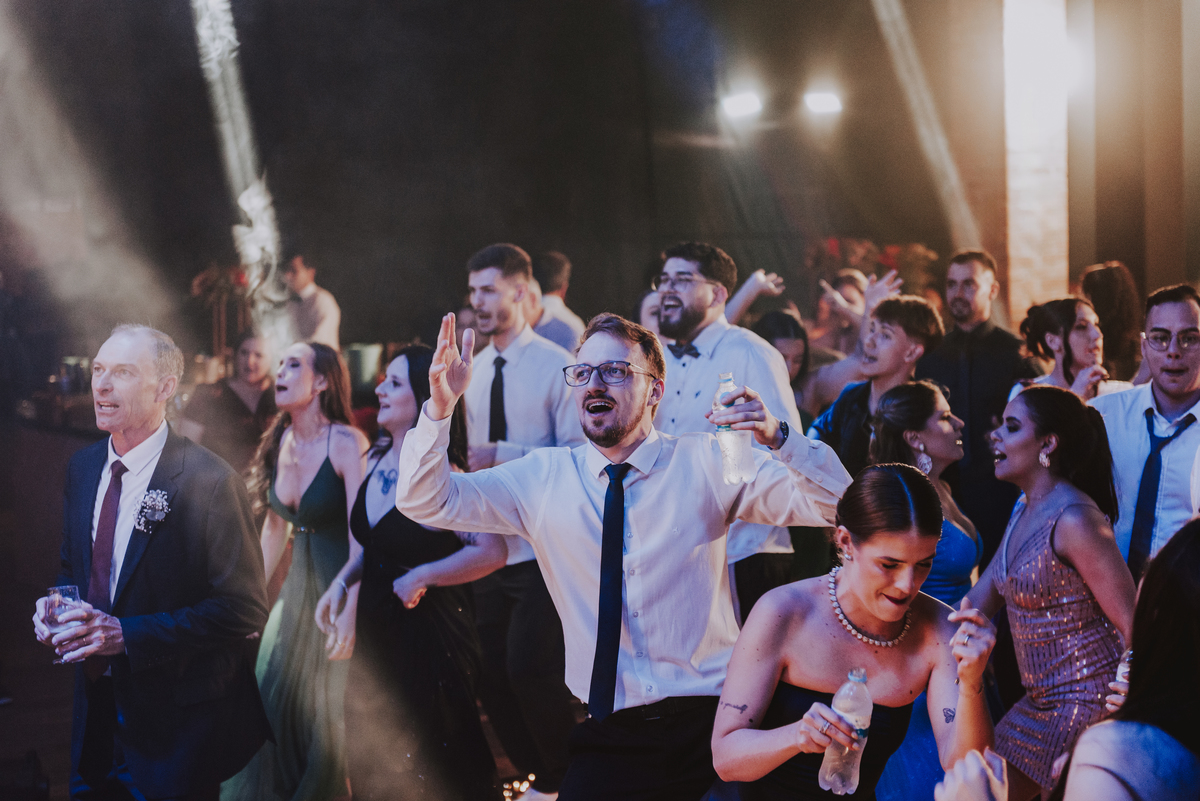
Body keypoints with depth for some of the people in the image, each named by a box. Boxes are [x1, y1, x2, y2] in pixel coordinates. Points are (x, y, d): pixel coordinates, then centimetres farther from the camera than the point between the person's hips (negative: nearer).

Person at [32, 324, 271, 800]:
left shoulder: (209, 483, -18)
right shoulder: (83, 467, 5)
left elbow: (244, 610, -19)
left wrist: (125, 635, -23)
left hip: (175, 724, -6)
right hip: (95, 712, 6)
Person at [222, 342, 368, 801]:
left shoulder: (346, 443, -17)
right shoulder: (281, 442, 4)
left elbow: (361, 535, -22)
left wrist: (350, 614, -29)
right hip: (297, 588, 7)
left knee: (326, 711, 2)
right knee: (271, 698, 9)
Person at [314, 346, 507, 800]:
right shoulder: (376, 462, 4)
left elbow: (493, 553, -25)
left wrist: (420, 578, -21)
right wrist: (342, 582, 3)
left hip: (428, 636, -8)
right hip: (375, 631, 8)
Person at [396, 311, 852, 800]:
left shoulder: (706, 463, 3)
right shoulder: (543, 477, 8)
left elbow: (836, 503, 0)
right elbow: (425, 502, 4)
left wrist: (776, 437, -19)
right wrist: (441, 407, -13)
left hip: (710, 725, -1)